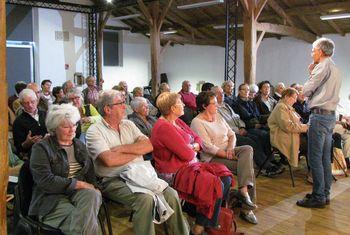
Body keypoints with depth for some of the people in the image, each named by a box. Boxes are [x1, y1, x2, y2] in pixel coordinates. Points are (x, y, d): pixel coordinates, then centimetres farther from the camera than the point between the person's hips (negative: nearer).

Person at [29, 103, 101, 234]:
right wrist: (79, 184, -14)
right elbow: (45, 181, -13)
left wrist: (92, 187, -8)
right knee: (86, 220, -33)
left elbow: (90, 172, 16)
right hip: (52, 198, -5)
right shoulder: (41, 148, 0)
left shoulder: (80, 145, 20)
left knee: (92, 195, -32)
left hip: (80, 192, 5)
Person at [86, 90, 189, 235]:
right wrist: (137, 151, -3)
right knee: (145, 199, -32)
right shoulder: (95, 131, -2)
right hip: (114, 180, -5)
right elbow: (109, 160, -18)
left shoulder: (128, 124, 15)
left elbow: (149, 146, 3)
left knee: (171, 194, -15)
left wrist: (122, 148, -10)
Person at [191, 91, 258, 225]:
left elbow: (231, 134, 12)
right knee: (248, 166, -20)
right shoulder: (197, 122, -9)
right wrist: (227, 154, -20)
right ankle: (246, 209, -13)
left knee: (248, 149, -21)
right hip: (213, 157, -7)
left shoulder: (218, 116, 15)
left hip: (227, 151, 7)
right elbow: (208, 147, -17)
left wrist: (230, 148, -8)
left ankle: (243, 189, -25)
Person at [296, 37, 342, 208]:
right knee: (325, 157, 13)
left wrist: (310, 75, 10)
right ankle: (325, 194, 20)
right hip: (331, 115, 10)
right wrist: (313, 73, 15)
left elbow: (306, 91, -9)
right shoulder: (335, 70, 20)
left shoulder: (323, 66, -9)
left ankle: (318, 197, -3)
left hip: (320, 115, -10)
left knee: (315, 158, -7)